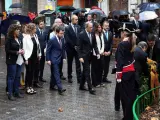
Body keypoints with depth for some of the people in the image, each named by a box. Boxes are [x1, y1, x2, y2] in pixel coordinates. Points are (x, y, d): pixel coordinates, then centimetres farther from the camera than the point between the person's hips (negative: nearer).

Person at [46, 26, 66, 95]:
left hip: (59, 59, 7)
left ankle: (52, 85, 28)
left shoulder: (62, 39, 6)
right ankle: (60, 88, -16)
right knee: (56, 73, -11)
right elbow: (48, 50, -8)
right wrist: (48, 60, -11)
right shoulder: (52, 40, -12)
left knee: (55, 73, 14)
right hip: (54, 59, -7)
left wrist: (64, 57, 9)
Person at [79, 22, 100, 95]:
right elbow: (80, 47, -12)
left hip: (90, 55, 7)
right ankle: (90, 88, -4)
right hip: (84, 55, -7)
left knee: (85, 71, 14)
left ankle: (81, 86, 25)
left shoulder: (92, 34, 5)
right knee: (87, 71, -6)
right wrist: (80, 57, -17)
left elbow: (94, 44, 8)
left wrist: (97, 53, -4)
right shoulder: (82, 34, -12)